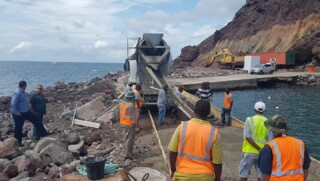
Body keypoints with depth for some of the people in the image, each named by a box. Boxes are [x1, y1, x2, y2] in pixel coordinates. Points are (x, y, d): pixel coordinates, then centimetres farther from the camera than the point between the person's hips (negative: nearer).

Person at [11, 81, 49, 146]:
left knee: (36, 121, 8)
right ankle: (18, 142, 24)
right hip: (19, 114, -9)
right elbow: (13, 104, -29)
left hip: (26, 112, 9)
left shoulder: (23, 92, 4)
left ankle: (43, 134, 15)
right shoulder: (17, 93, -25)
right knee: (18, 128, 8)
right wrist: (16, 112, -25)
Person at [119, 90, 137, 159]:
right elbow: (132, 115, -21)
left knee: (126, 137, 22)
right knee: (130, 139, 1)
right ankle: (127, 154, 7)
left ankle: (126, 151, 34)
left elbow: (122, 113, 10)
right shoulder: (130, 105, -24)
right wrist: (134, 123, -12)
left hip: (124, 122, 9)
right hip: (130, 124, -9)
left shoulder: (123, 103, 3)